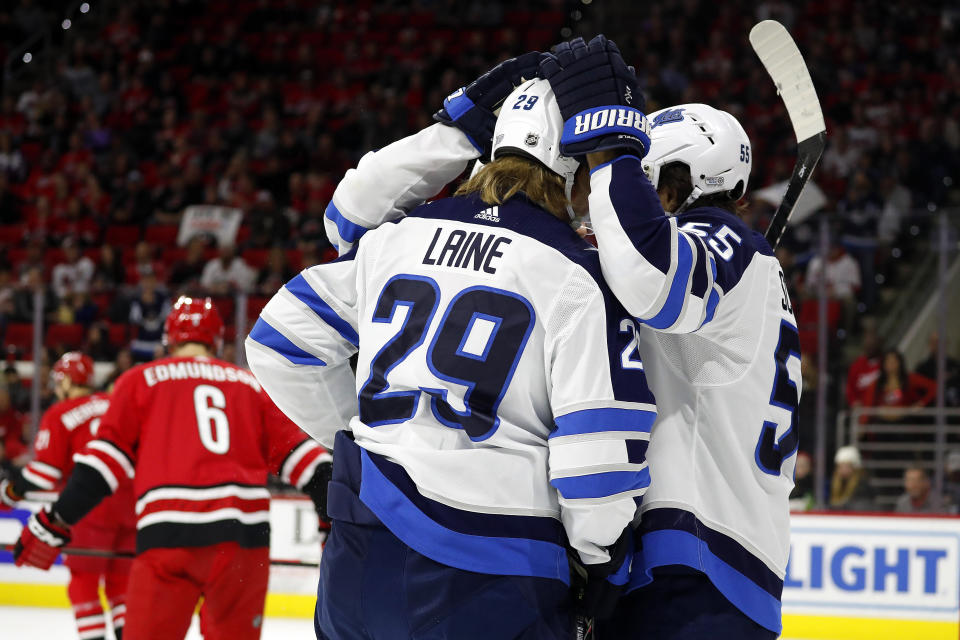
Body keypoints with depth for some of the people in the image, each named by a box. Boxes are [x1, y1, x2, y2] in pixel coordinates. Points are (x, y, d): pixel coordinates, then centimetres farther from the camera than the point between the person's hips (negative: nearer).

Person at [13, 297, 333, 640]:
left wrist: (55, 521, 7)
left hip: (171, 535, -2)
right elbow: (294, 448, 13)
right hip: (245, 533, 3)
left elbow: (105, 457, 5)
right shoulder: (251, 384, 21)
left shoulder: (141, 380, 13)